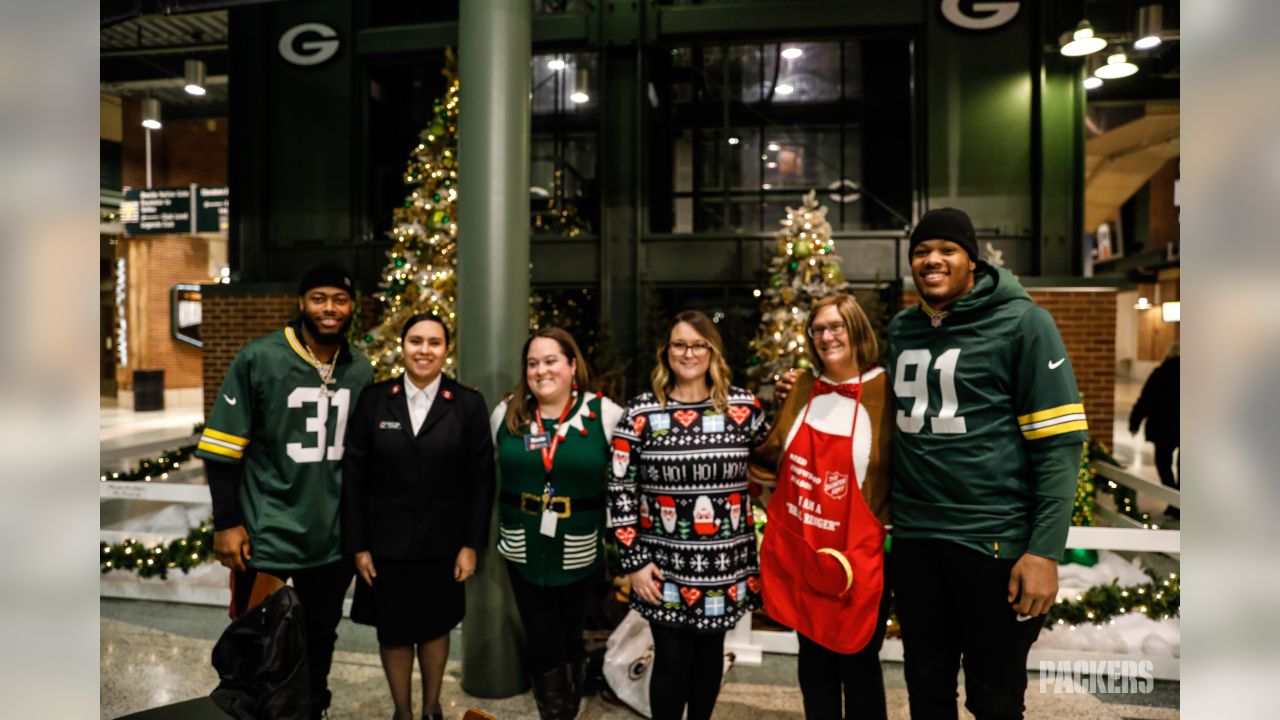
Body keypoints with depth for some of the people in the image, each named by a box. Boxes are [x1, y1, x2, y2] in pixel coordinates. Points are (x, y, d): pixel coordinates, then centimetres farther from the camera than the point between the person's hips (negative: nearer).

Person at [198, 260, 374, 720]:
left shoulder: (362, 370, 2)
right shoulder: (258, 358, -10)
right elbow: (222, 446, -8)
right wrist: (226, 522, -11)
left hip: (335, 538, 4)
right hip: (267, 536, -3)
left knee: (320, 639, 20)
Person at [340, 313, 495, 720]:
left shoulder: (468, 404, -6)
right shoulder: (373, 400, -4)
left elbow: (481, 479, -5)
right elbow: (353, 476, -2)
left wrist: (471, 544, -7)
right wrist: (357, 545, -4)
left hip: (441, 544, 0)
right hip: (386, 543, 1)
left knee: (435, 626, 18)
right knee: (393, 631, 13)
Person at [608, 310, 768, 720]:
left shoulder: (744, 407, 0)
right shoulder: (641, 412, -5)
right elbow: (620, 490, -4)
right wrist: (634, 561, -6)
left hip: (726, 562, 2)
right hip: (665, 563, -2)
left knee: (710, 654, 17)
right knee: (672, 660, 7)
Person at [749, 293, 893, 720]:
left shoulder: (884, 391, -8)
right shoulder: (803, 387, 5)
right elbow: (772, 459, 16)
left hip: (859, 557, -4)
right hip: (799, 551, 4)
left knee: (858, 664, 11)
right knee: (813, 662, 17)